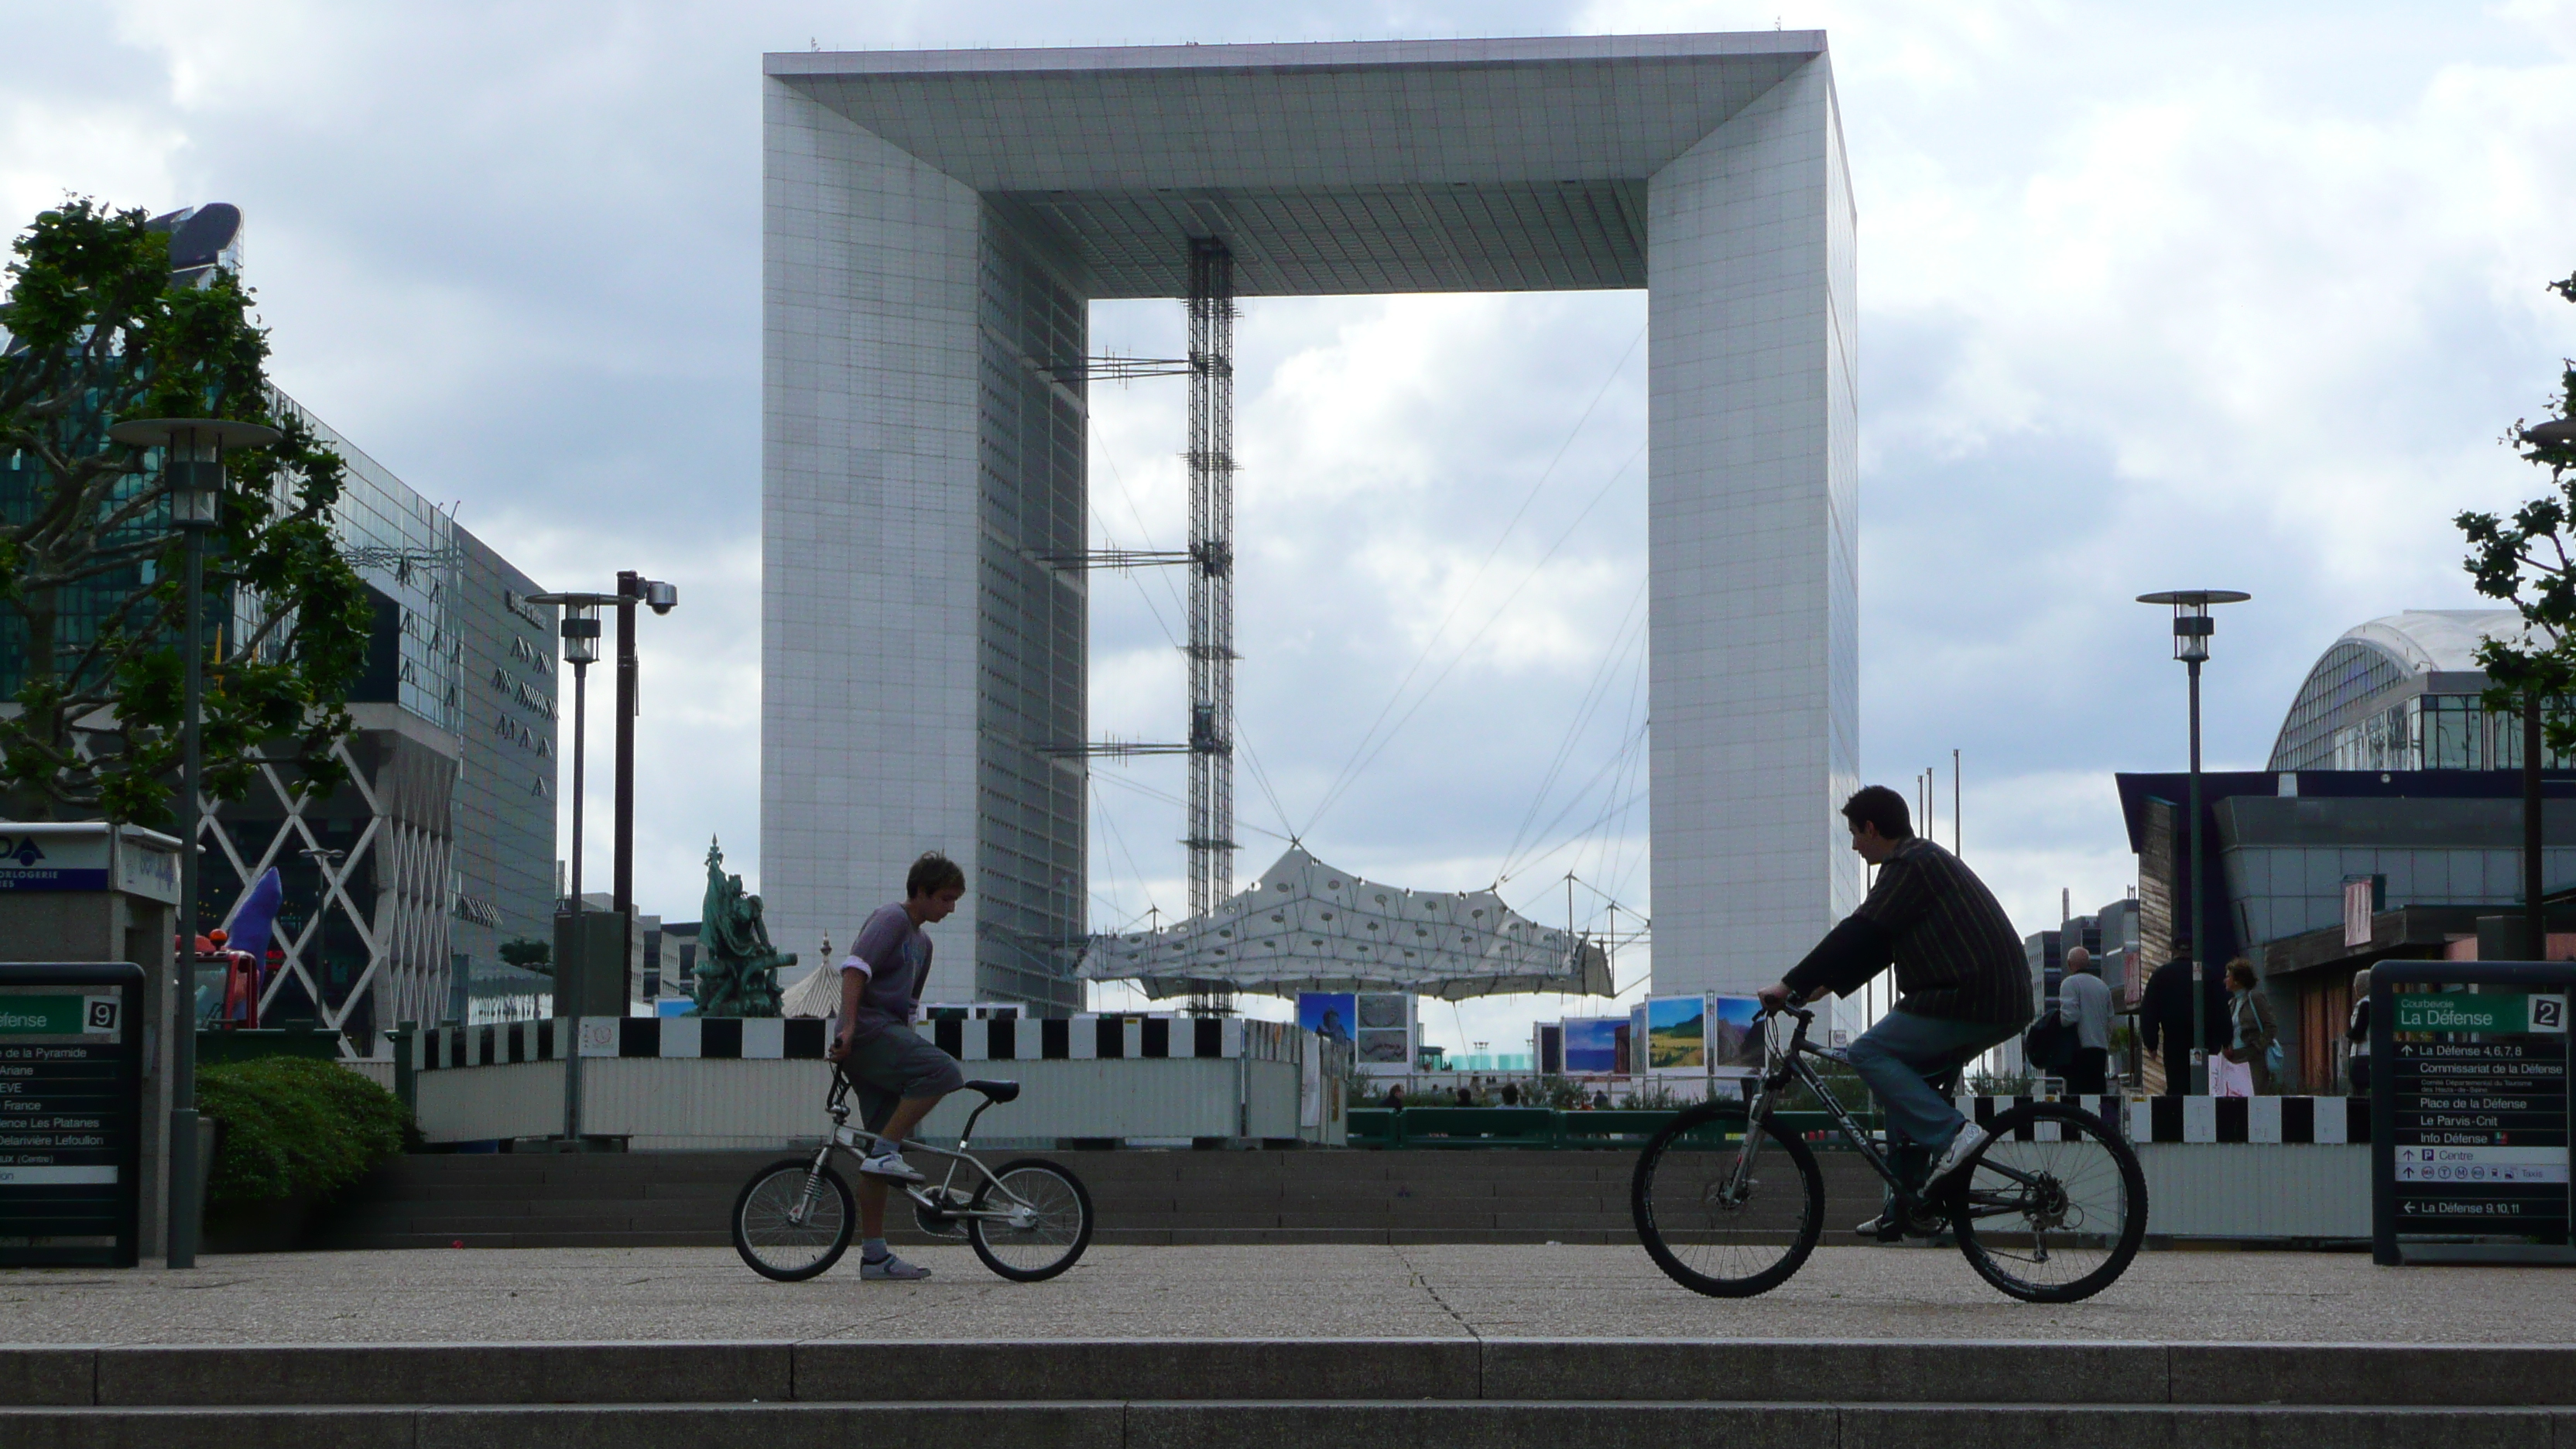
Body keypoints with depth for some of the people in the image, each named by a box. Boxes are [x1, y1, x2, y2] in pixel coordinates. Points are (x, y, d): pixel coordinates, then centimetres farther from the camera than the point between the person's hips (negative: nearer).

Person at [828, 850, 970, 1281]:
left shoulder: (922, 942, 26)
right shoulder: (891, 919, -3)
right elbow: (855, 967, -16)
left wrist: (907, 1047, 28)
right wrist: (849, 1027, -25)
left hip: (888, 1036, 10)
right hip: (869, 1032, -10)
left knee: (879, 1155, 5)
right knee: (942, 1071, -29)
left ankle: (874, 1255, 5)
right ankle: (886, 1152, -23)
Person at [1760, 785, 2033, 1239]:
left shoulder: (1911, 864, -8)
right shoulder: (1925, 859, 24)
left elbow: (1860, 933, -15)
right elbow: (1878, 945, 27)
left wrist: (1792, 985, -13)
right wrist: (1826, 986, 22)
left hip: (1969, 999, -10)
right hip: (2002, 1001, 10)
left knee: (1869, 1053, -10)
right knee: (1906, 1081, 16)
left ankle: (1950, 1134, -18)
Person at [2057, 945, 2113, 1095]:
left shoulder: (2070, 983, -5)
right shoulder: (2103, 985, 17)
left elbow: (2069, 1016, -16)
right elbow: (2110, 1020, 20)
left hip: (2080, 1049, -7)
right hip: (2101, 1048, 7)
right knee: (2098, 1092, 6)